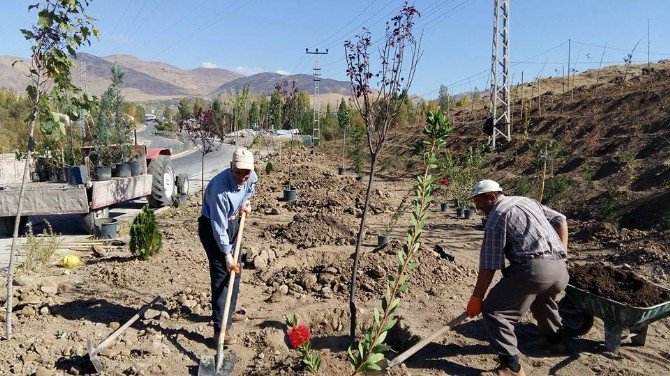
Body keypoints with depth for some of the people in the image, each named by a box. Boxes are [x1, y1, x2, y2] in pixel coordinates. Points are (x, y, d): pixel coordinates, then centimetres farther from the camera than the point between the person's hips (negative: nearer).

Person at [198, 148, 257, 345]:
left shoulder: (250, 177, -14)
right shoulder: (220, 189, -35)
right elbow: (219, 227, -30)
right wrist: (227, 255, -27)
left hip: (233, 221, 8)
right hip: (212, 227, -8)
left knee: (236, 270, 17)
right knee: (221, 275, -12)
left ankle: (229, 312, 37)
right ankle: (220, 329, -8)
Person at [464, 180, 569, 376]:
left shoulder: (496, 217, -1)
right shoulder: (528, 201, 23)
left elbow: (489, 265, -4)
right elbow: (560, 220, 23)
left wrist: (476, 297, 0)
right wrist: (562, 253, 22)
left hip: (534, 269, -9)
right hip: (560, 268, 9)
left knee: (493, 310, -2)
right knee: (542, 299, 39)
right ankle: (554, 340, 54)